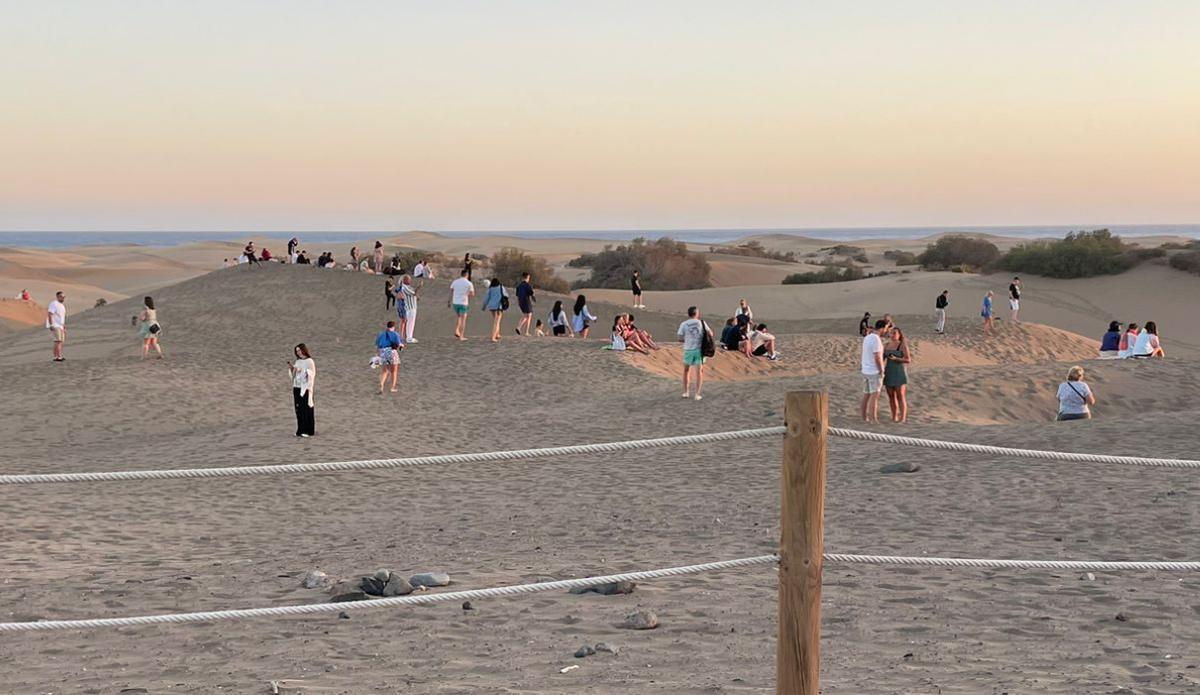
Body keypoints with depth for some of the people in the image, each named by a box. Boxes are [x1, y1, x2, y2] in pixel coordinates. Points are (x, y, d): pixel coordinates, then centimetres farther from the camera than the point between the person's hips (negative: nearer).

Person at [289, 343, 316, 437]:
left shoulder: (309, 362, -5)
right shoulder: (298, 362, 14)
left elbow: (311, 375, -10)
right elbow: (294, 375, 18)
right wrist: (291, 369, 2)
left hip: (305, 389, -7)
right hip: (296, 388, 7)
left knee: (306, 410, -5)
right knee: (298, 410, 6)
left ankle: (308, 431, 0)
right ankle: (301, 430, 11)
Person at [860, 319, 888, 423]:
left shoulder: (867, 338, 7)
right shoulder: (876, 340, -21)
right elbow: (877, 358, -23)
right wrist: (881, 372, -15)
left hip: (865, 371, 9)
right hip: (875, 372, -9)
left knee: (866, 395, 12)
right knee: (875, 396, -5)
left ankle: (864, 418, 15)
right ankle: (873, 420, -6)